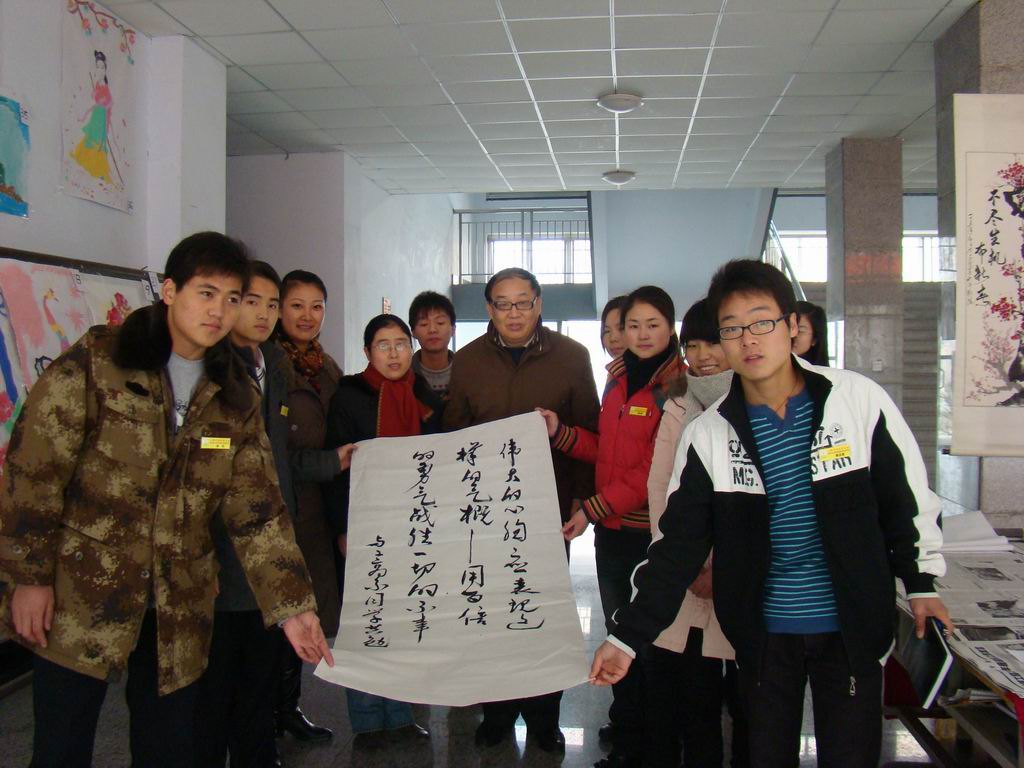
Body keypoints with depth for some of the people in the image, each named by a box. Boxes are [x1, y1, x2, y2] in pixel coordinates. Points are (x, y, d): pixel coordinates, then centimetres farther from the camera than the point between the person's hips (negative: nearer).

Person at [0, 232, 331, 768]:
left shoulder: (234, 399, 4)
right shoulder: (95, 362, -8)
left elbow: (257, 511, 0)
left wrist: (291, 607, -7)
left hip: (177, 613, 4)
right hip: (76, 601, -3)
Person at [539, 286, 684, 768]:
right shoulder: (618, 378, 11)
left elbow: (656, 470, -18)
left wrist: (593, 509, -18)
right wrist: (560, 433, 2)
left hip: (652, 530, -7)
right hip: (611, 528, 7)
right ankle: (627, 722, 34)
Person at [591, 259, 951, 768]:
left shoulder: (858, 399, -7)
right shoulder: (707, 434, -4)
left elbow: (907, 497, 5)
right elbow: (678, 545, -3)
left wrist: (922, 584, 9)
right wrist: (627, 637, -7)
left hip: (852, 626, -1)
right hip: (763, 631, 1)